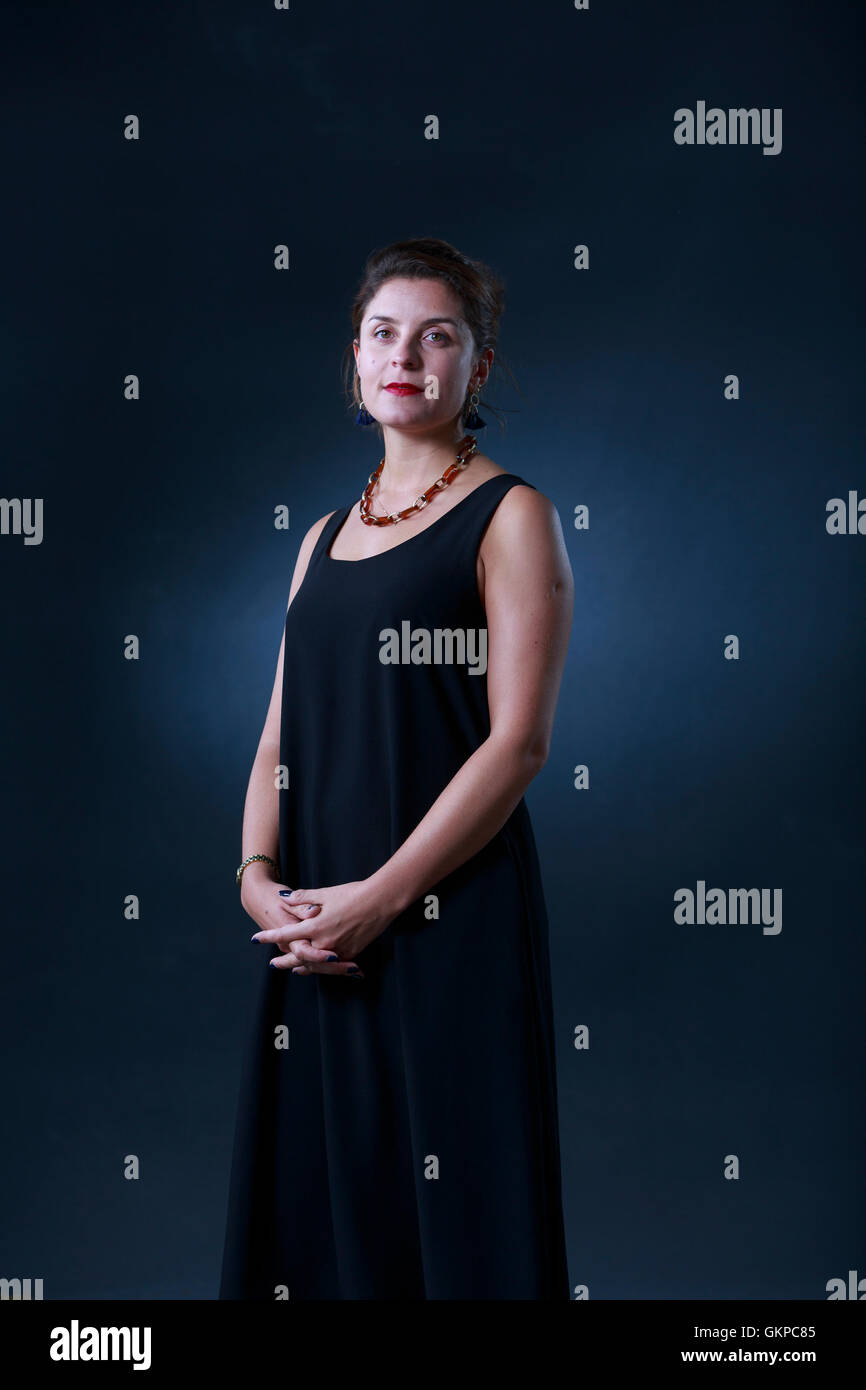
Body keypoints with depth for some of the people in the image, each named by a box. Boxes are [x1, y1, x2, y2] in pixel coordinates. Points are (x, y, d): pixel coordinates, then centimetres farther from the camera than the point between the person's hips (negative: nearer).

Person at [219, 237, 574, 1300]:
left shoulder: (509, 516, -2)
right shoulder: (325, 537, 17)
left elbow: (519, 740, -11)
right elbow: (282, 738, 15)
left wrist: (380, 897, -16)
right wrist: (258, 876, -3)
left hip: (449, 915, -5)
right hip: (315, 928, 6)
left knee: (451, 1205, 0)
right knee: (320, 1197, 11)